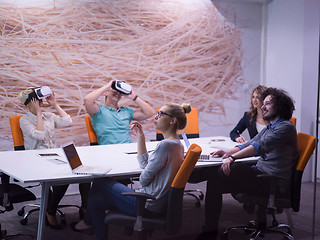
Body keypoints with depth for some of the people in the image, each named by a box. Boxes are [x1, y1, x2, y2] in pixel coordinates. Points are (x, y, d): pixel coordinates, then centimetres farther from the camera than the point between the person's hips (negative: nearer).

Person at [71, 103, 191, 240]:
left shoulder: (165, 145, -23)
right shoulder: (177, 144, 8)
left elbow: (144, 179, -18)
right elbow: (145, 165, 13)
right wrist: (140, 136, 8)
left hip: (148, 206, -9)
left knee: (99, 182, 10)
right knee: (96, 200, 12)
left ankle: (88, 221, 35)